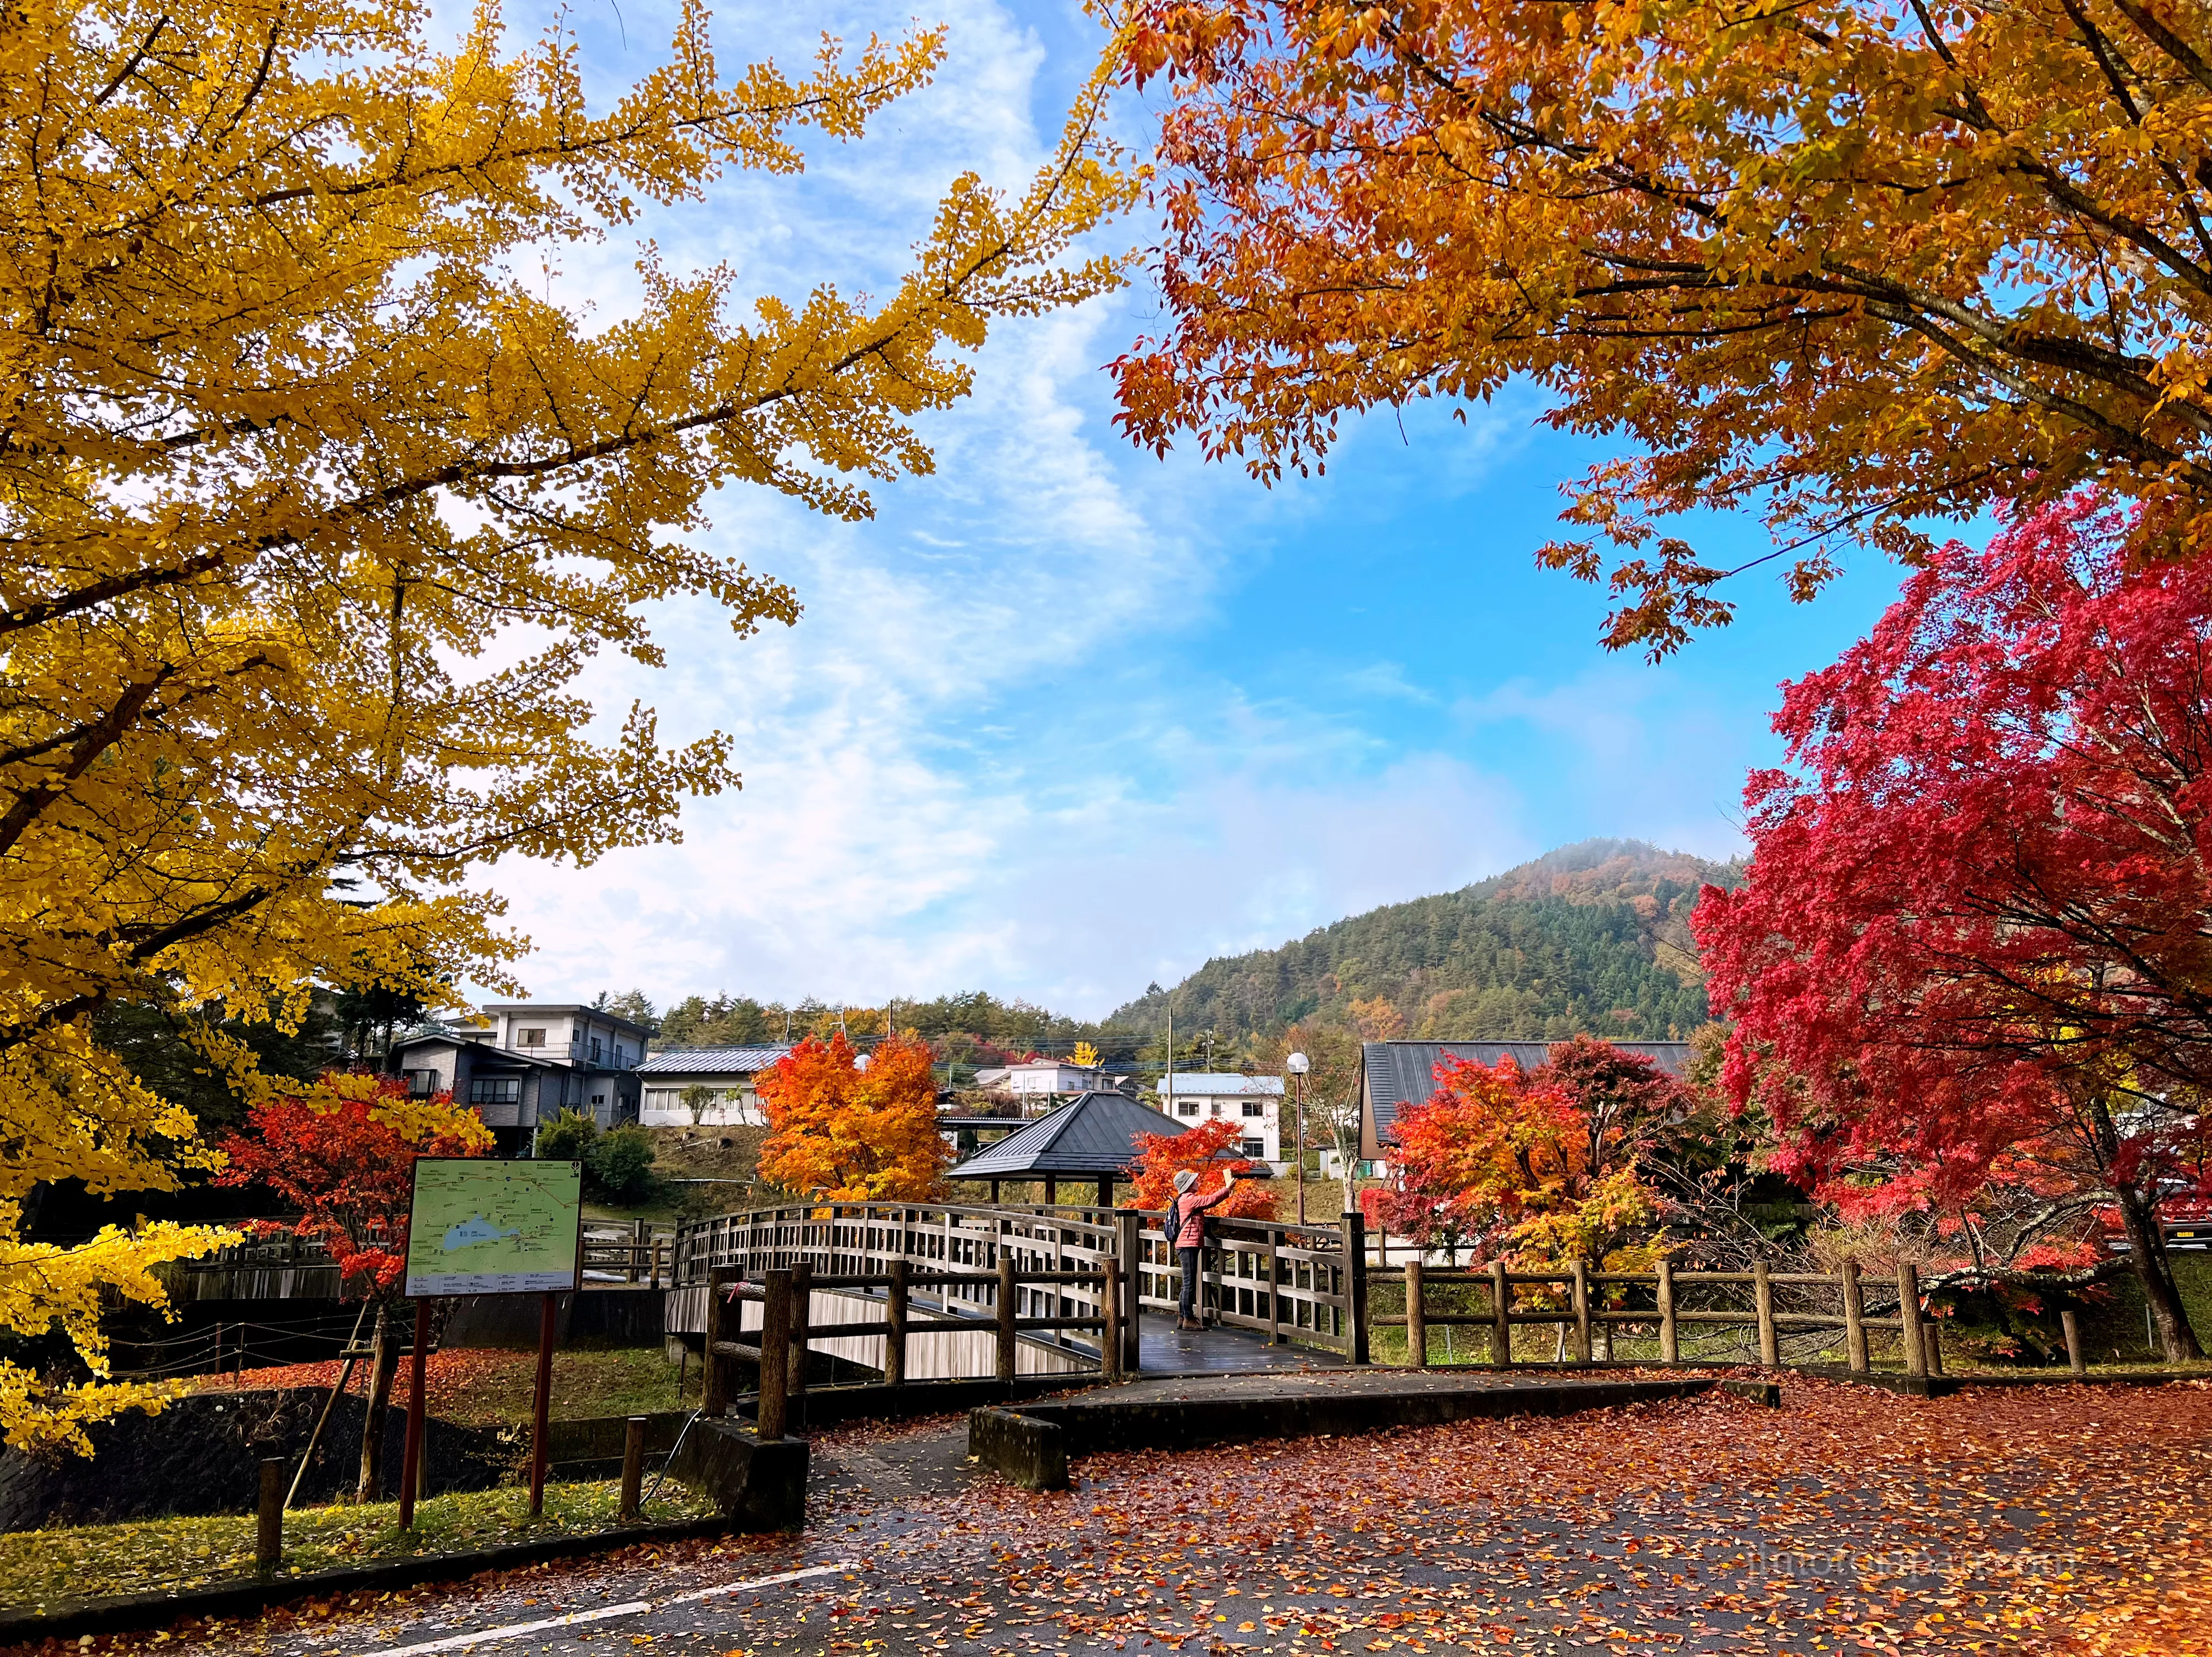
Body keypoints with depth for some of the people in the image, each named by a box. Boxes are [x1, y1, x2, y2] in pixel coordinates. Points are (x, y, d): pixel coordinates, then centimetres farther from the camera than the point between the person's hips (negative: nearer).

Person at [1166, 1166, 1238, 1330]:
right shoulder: (1188, 1199, -12)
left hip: (1187, 1246, 11)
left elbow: (1208, 1202, 23)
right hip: (1189, 1246, -11)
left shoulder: (1185, 1200, 21)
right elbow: (1210, 1200, -16)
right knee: (1190, 1283, -7)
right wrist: (1227, 1189, -7)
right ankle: (1188, 1318, -5)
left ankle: (1182, 1317, 16)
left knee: (1188, 1284, 13)